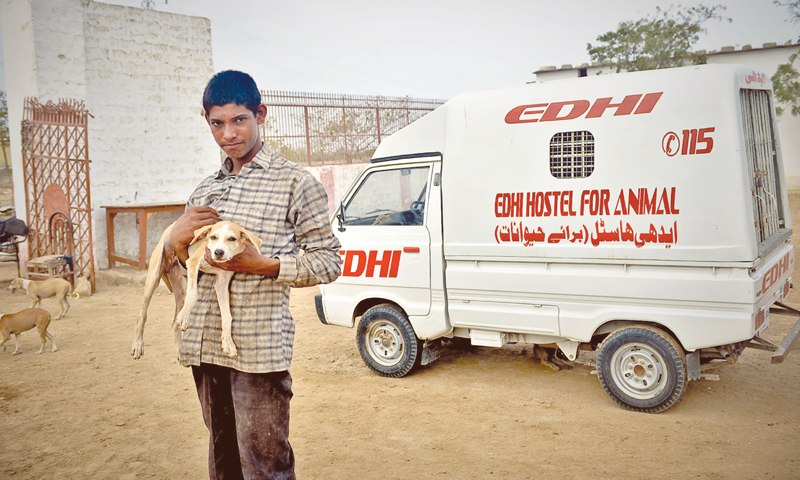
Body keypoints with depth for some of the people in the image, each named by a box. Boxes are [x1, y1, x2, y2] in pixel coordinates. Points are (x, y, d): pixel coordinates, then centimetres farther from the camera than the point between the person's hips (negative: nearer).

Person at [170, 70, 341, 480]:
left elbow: (328, 261, -5)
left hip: (259, 348, -6)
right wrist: (177, 239, -1)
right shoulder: (204, 190, 17)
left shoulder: (294, 182, -2)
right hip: (205, 346, 6)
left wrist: (264, 265, -18)